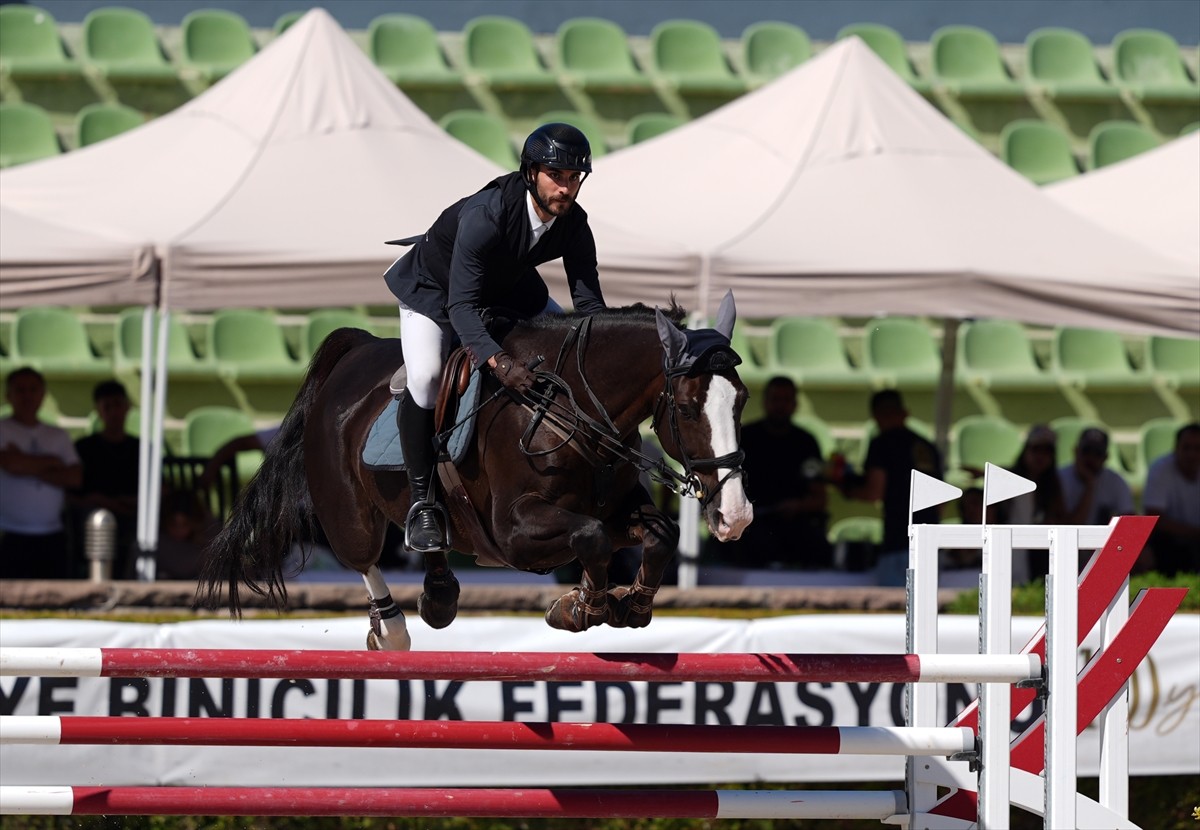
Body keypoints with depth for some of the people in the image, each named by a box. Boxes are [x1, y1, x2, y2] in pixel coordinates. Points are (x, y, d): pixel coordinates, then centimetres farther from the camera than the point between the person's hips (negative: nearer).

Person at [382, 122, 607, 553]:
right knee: (426, 377, -27)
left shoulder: (573, 224, -21)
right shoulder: (485, 215, -39)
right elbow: (461, 306, -43)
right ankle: (421, 503, -16)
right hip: (434, 288, -7)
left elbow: (589, 301, -14)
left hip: (507, 289, 7)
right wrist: (498, 361, -58)